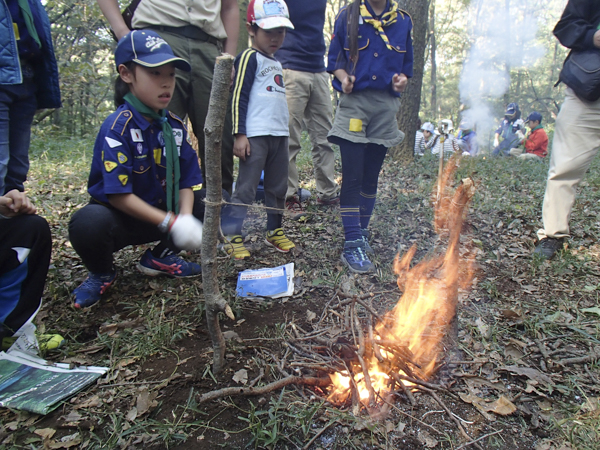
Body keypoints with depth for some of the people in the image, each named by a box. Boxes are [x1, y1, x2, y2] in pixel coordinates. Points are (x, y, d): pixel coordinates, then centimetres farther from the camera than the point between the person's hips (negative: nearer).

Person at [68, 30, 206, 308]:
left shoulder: (175, 126, -2)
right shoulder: (117, 128, -20)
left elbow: (186, 182, -3)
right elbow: (119, 195, -24)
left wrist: (185, 218, -23)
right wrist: (171, 223, -30)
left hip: (164, 214, 6)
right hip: (119, 216, -5)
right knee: (88, 223, -37)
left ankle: (161, 256, 13)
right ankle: (101, 273, 0)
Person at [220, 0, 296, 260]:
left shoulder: (276, 64, 21)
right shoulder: (249, 57, -3)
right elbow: (239, 97, -10)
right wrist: (240, 135, -17)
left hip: (280, 134, 8)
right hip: (256, 135, -8)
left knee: (278, 187, 11)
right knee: (246, 188, -8)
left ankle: (274, 230, 22)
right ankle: (231, 236, -2)